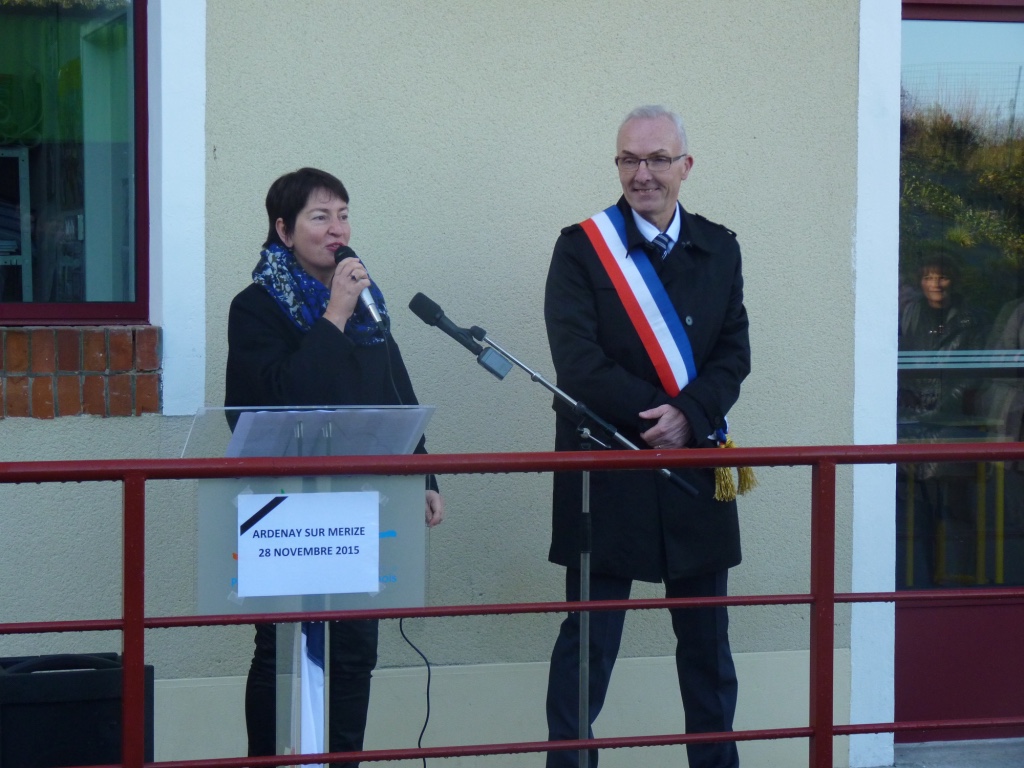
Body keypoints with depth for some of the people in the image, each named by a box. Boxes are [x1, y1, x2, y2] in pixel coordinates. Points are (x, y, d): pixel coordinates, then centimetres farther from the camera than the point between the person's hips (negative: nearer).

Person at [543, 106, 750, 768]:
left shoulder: (719, 250, 9)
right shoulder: (581, 248, -2)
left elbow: (734, 354, 1)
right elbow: (580, 364, -11)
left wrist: (688, 416, -16)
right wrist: (657, 416, -17)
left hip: (695, 465, 4)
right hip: (607, 470, -4)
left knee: (707, 639, 11)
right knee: (590, 637, -1)